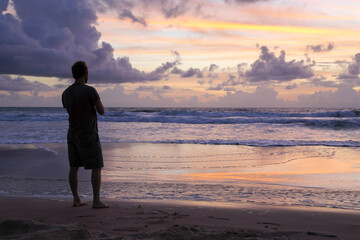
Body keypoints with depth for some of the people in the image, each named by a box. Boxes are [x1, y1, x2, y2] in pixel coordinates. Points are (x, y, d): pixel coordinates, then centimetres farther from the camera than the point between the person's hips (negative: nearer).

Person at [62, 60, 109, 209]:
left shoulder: (66, 93, 5)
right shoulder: (90, 91, -17)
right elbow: (101, 111, -10)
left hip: (72, 134, 7)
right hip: (88, 135, -7)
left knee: (74, 167, 10)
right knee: (96, 168, -1)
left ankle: (76, 200, 12)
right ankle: (96, 201, -3)